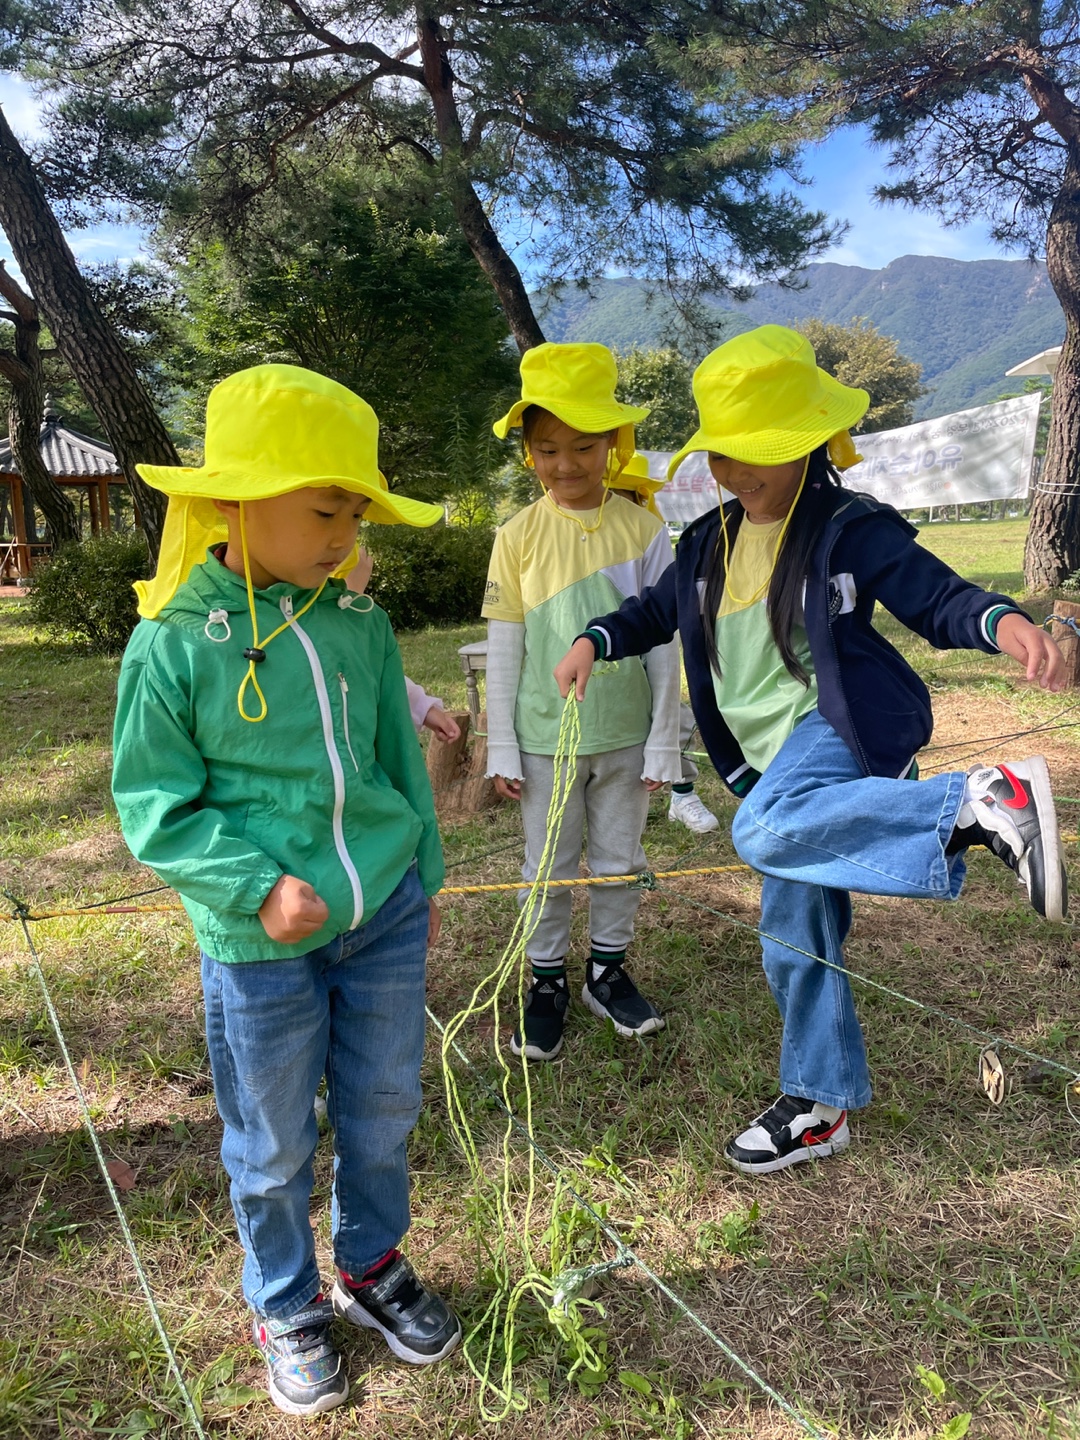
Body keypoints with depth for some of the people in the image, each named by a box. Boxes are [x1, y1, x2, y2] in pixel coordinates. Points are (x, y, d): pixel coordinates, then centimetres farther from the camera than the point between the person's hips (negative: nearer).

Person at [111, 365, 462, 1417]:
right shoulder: (173, 643, -13)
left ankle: (371, 1266, 47)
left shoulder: (360, 625, -1)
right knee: (273, 1148, 15)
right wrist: (260, 887, -20)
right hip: (263, 945, -4)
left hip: (384, 918, 4)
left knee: (382, 1113, 20)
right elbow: (155, 808, -9)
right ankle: (285, 1309, 43)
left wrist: (422, 876, 16)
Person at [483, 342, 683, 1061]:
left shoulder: (642, 529, -5)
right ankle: (548, 981, 30)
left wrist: (664, 741, -2)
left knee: (621, 860, 15)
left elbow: (664, 643, -2)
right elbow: (504, 649, -1)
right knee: (549, 868, 12)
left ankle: (609, 969, 36)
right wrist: (502, 747, -2)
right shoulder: (519, 536, -5)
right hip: (546, 736, 0)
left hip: (626, 734, 1)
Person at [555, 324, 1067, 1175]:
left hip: (839, 723, -7)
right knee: (793, 936, 11)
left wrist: (1003, 620, -32)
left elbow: (935, 596, -11)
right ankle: (821, 1105, 28)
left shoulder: (850, 529, -8)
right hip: (776, 757, 7)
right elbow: (658, 610, 23)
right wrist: (596, 641, 5)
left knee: (764, 829, -39)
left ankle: (986, 802, -34)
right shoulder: (709, 544, 12)